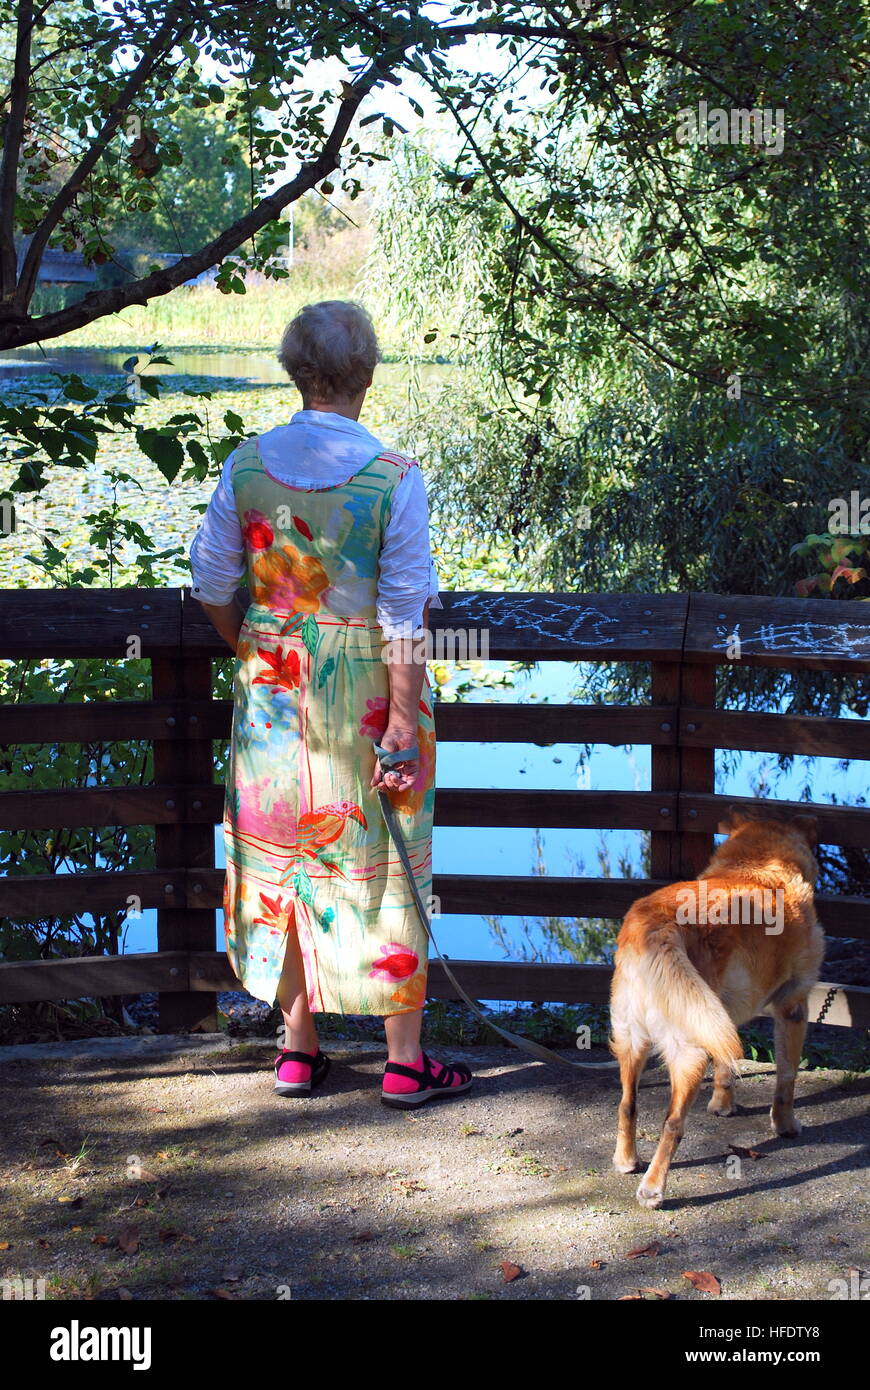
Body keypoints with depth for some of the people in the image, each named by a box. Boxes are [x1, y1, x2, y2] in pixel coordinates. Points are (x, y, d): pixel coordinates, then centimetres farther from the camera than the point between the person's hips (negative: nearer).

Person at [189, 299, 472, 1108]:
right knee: (383, 865, 9)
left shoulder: (246, 465, -5)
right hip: (368, 694, -3)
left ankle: (298, 1050, 25)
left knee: (280, 859, 15)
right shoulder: (393, 478, -15)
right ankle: (405, 1062, 18)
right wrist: (404, 723, -10)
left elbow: (212, 586, 2)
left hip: (274, 689, 3)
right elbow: (404, 615, -15)